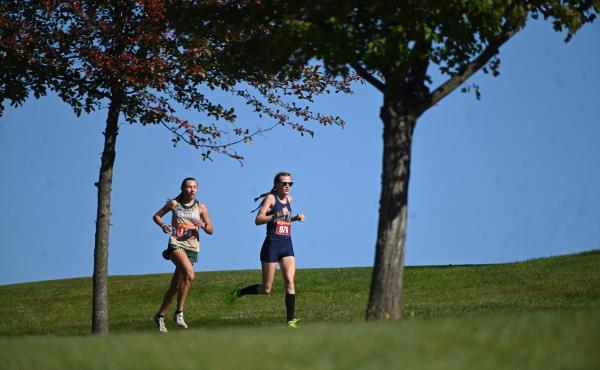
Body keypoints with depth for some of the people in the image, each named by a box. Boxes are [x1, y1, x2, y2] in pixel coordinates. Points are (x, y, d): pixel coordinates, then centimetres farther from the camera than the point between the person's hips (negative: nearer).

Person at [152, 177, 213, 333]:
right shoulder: (174, 203, 6)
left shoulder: (201, 207, 8)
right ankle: (179, 312, -24)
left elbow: (210, 231, 11)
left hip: (192, 247, 3)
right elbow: (156, 216, 17)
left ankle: (160, 316, 22)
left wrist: (203, 225, -12)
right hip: (176, 244, -3)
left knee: (176, 286, 5)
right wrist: (162, 224, -5)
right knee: (189, 274, -30)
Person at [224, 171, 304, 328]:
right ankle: (238, 292, 25)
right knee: (266, 289, -1)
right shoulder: (271, 198, -7)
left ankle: (291, 321, -12)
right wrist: (277, 215, -27)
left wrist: (295, 218, 14)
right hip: (272, 245, -6)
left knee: (289, 282, -10)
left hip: (287, 245, 6)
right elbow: (258, 220, -17)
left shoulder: (289, 199, 14)